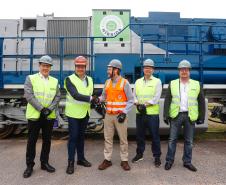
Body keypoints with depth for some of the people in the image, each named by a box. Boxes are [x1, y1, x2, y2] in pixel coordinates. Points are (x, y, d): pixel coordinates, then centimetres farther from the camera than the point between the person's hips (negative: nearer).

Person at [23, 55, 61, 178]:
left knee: (47, 140, 11)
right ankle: (29, 165, 21)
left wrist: (49, 109, -12)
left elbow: (58, 96, 2)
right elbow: (29, 95, -10)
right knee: (32, 140, 6)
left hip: (50, 116, 3)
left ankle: (44, 163, 27)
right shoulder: (30, 78, 0)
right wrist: (41, 109, -16)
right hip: (34, 115, -3)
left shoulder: (55, 81, 8)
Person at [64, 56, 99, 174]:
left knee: (81, 136, 16)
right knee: (73, 137, 1)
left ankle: (81, 158, 29)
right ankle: (71, 162, 13)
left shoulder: (89, 79, 9)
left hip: (85, 113, 5)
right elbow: (75, 95, -22)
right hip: (73, 113, -5)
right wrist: (91, 98, -25)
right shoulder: (69, 79, -9)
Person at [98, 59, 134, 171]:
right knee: (108, 138, 10)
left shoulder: (124, 83, -7)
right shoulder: (107, 82, 8)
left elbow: (131, 100, -5)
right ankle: (107, 160, 23)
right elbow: (104, 96, 14)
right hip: (108, 115, 4)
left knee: (123, 138, 6)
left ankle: (124, 160, 21)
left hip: (120, 115, -4)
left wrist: (124, 113, -13)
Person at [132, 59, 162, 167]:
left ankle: (157, 156, 19)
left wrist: (145, 104, -17)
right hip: (139, 113, 4)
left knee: (155, 136, 4)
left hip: (152, 114, -4)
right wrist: (138, 105, -12)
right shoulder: (138, 81, 11)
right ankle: (139, 154, 30)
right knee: (139, 135, 14)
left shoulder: (157, 81, -1)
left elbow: (156, 98, -10)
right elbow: (134, 95, 6)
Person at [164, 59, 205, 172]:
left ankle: (187, 162, 26)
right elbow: (167, 100, 1)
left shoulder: (196, 85, 4)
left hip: (190, 116, 1)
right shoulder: (172, 84, 3)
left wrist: (201, 117, 3)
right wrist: (166, 115, -5)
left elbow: (201, 102, 6)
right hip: (176, 115, -1)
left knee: (189, 141, 11)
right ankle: (169, 161, 20)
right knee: (172, 139, 6)